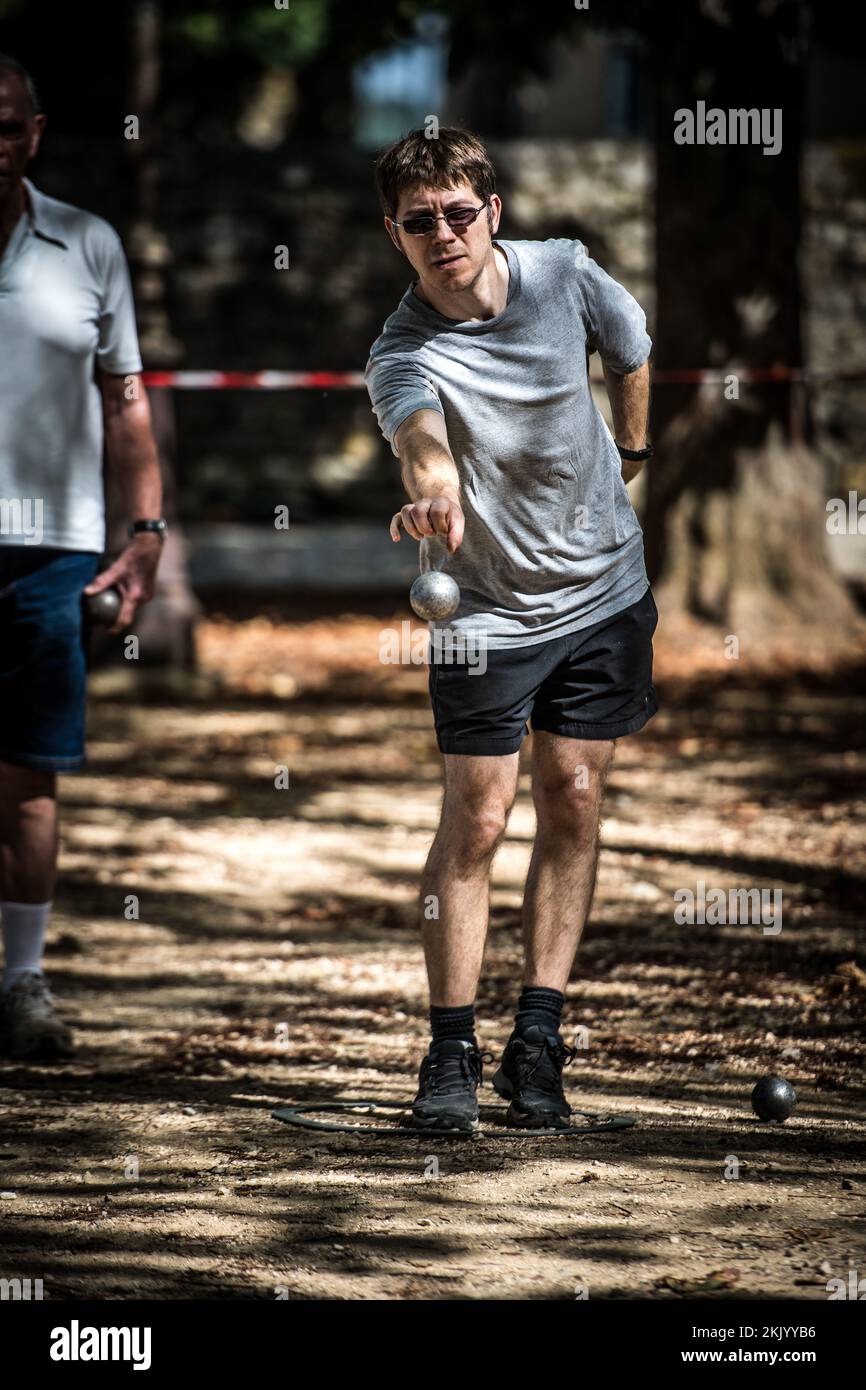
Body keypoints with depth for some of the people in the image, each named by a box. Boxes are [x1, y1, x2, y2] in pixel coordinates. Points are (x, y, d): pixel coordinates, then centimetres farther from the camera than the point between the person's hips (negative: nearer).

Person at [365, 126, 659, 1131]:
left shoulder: (565, 273, -11)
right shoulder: (401, 356, -22)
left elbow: (630, 350, 12)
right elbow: (423, 440, -44)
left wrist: (630, 455, 21)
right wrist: (434, 493, -66)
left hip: (605, 589, 3)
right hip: (487, 609, -3)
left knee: (572, 802, 3)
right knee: (475, 821, -7)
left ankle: (537, 1039, 8)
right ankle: (451, 1053, 0)